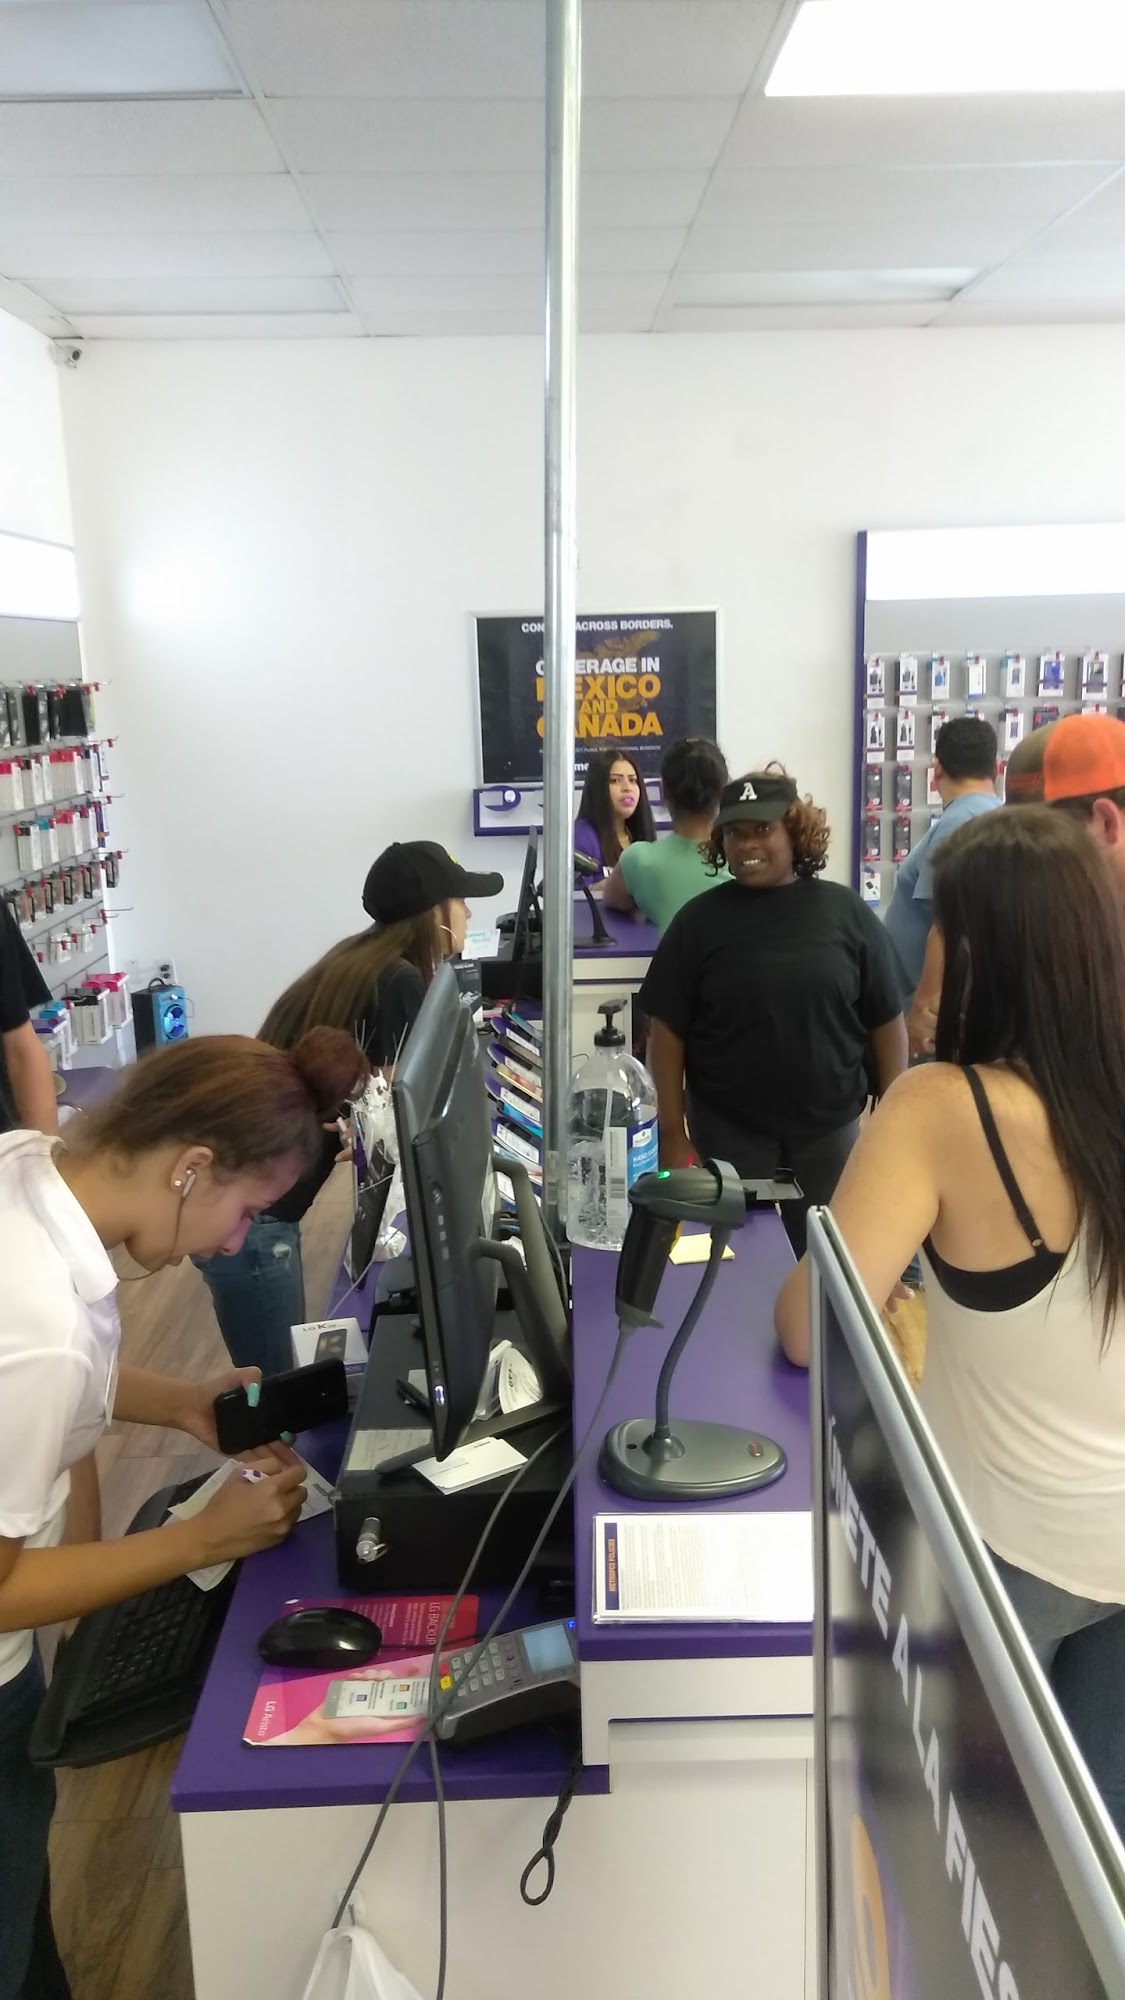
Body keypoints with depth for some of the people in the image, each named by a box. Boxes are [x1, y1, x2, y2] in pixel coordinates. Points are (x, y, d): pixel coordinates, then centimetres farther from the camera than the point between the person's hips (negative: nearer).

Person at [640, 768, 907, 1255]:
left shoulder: (845, 912, -2)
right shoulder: (699, 920, -3)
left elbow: (886, 1021, 2)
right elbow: (667, 1031, -3)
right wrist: (673, 1134, -5)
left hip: (829, 1133, 1)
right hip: (727, 1137, -1)